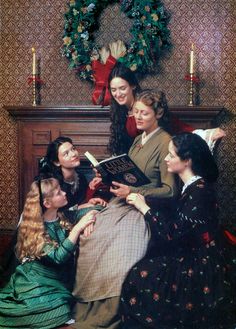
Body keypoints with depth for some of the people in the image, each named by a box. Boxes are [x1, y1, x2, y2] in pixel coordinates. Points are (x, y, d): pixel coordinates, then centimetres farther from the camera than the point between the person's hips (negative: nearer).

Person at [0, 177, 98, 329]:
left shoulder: (64, 216, 0)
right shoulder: (34, 228, -14)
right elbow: (58, 257, -26)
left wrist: (90, 212, -12)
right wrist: (78, 227, -31)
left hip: (59, 282, 5)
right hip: (36, 281, -5)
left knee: (64, 308, -21)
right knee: (60, 311, -25)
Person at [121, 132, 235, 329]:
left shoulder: (199, 191, -22)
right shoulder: (193, 186, 6)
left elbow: (171, 234, -23)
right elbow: (175, 223, 5)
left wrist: (144, 207, -14)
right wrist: (143, 202, 2)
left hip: (200, 267, -8)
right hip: (191, 255, 8)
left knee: (139, 277, -12)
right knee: (141, 269, -1)